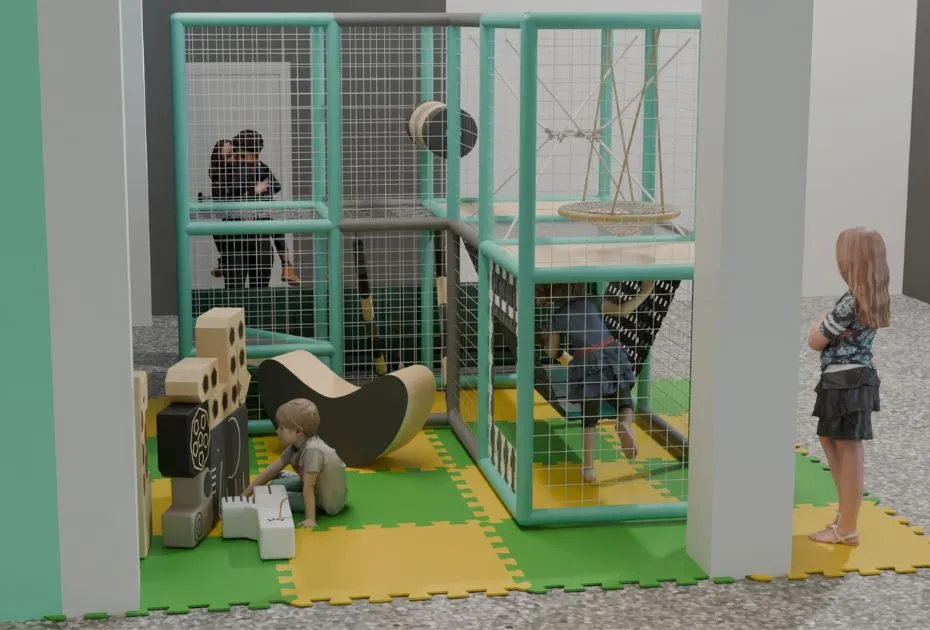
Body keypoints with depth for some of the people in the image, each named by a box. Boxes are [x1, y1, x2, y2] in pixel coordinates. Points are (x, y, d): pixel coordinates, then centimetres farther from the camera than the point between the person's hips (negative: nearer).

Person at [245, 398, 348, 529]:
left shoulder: (312, 451, -32)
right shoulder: (295, 446, -4)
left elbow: (308, 488, -30)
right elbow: (273, 469, 2)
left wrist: (310, 519, -27)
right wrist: (247, 492, 3)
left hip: (330, 502, -8)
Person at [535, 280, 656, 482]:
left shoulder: (557, 317, 3)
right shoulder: (593, 303, 2)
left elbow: (553, 351, 10)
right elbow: (623, 310, -3)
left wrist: (545, 340, 31)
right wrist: (644, 292, 6)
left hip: (586, 367, 0)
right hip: (612, 358, 0)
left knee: (589, 419, 14)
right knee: (625, 404, 14)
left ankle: (589, 467, 10)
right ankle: (625, 424, -23)